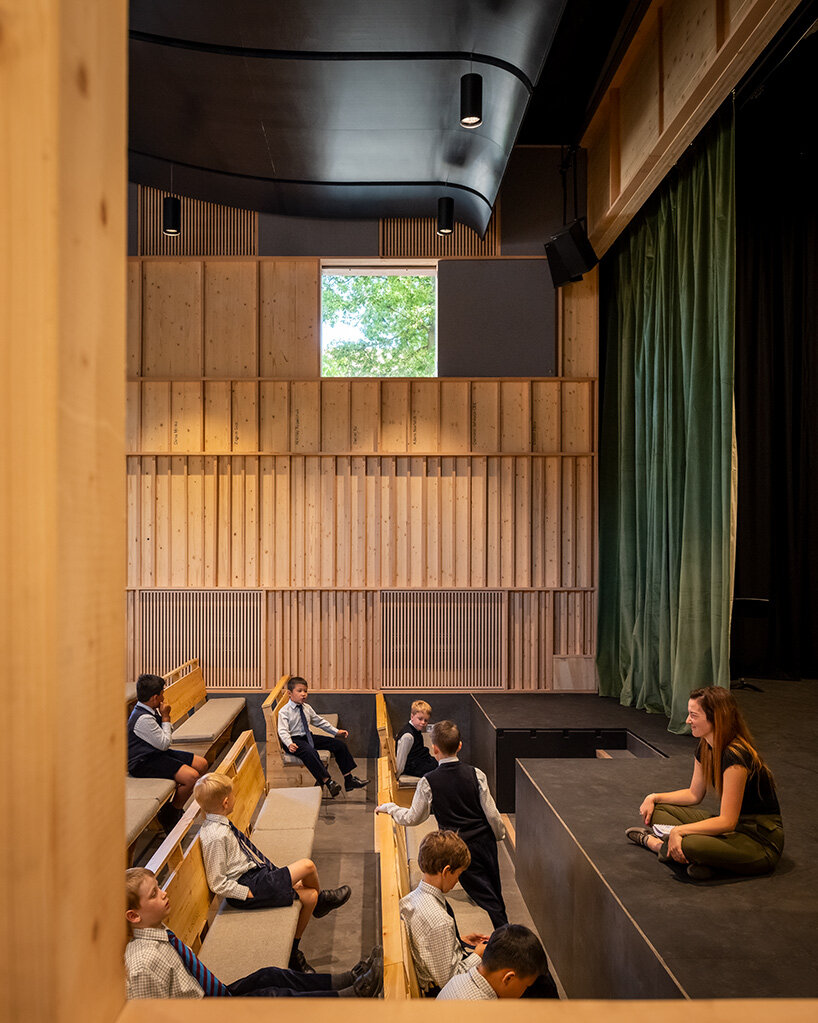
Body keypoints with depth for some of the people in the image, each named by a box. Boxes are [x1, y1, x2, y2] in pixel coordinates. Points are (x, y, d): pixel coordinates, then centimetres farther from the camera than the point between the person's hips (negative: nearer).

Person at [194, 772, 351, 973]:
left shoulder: (221, 823, 5)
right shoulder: (215, 837, -24)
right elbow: (217, 883, -20)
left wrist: (276, 872, 13)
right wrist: (249, 894, -17)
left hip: (257, 875, 10)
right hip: (248, 885, -10)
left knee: (310, 896, 2)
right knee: (307, 866, -14)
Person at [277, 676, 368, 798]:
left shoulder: (307, 708, 11)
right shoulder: (284, 712, -9)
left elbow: (319, 721, 20)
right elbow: (283, 731, -18)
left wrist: (336, 731, 16)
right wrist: (289, 744, -36)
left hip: (308, 737, 7)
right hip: (295, 739, -7)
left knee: (339, 744, -3)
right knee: (310, 752, -40)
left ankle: (349, 779, 0)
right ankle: (328, 782, -38)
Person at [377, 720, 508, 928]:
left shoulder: (428, 783, -15)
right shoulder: (475, 774, -10)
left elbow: (412, 818, -2)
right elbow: (492, 814, -5)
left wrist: (388, 807, 15)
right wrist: (500, 834, 15)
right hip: (485, 840, 3)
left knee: (486, 897, 8)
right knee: (495, 892, 21)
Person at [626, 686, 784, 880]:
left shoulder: (735, 756, -26)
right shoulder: (706, 748, 2)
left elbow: (727, 821, -26)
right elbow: (694, 794, 15)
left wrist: (679, 830, -26)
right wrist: (654, 797, 4)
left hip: (761, 840, -9)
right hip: (733, 824, 9)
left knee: (688, 845, -36)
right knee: (656, 811, 2)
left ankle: (652, 841, -8)